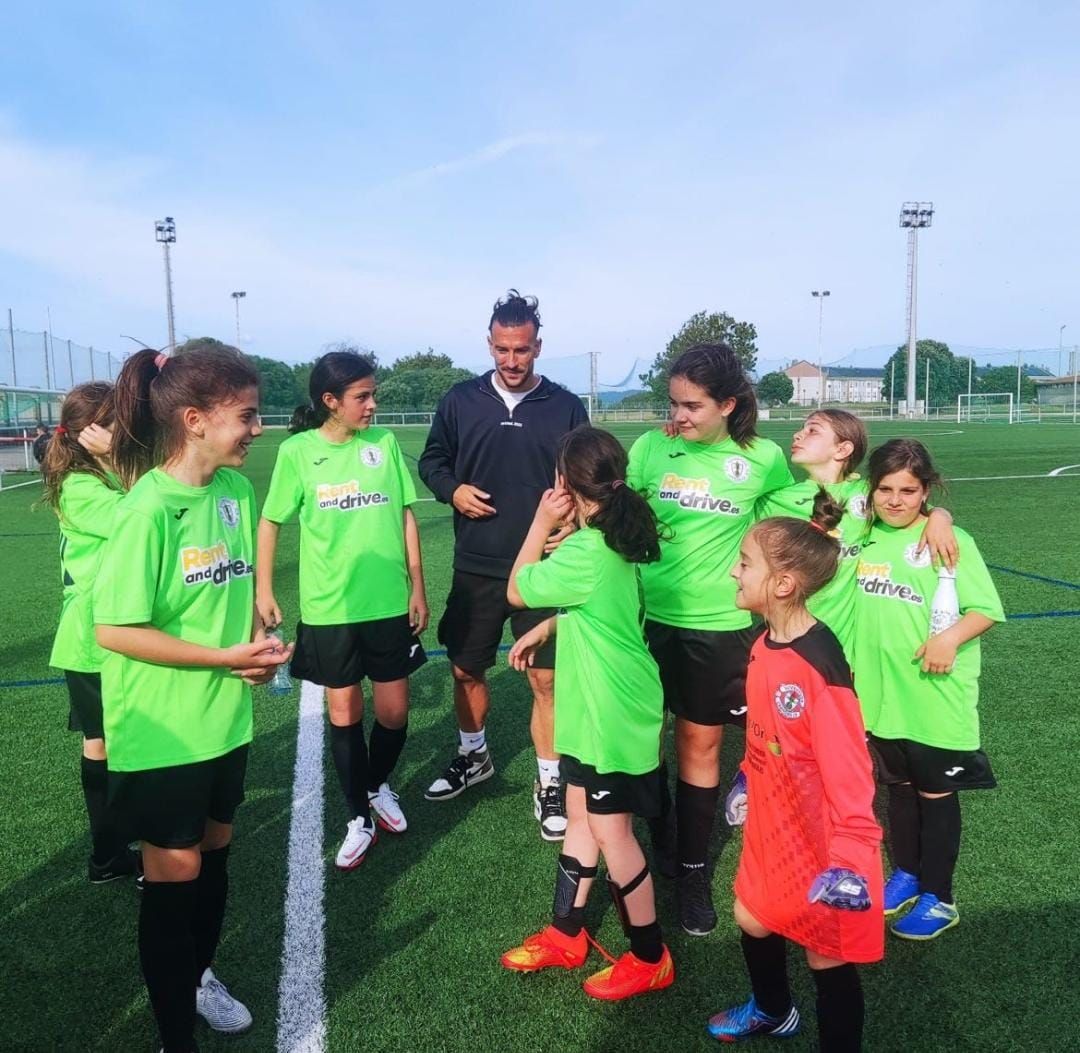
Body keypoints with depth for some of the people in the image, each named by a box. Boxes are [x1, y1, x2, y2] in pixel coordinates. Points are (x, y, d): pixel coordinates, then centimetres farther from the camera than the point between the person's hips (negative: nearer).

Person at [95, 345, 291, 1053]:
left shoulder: (236, 488, -1)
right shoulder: (149, 509, -22)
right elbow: (114, 628, -21)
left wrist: (256, 642, -4)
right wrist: (227, 658, -20)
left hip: (224, 718, 7)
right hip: (162, 734, -6)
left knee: (214, 854, 22)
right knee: (174, 878, 8)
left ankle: (198, 974, 47)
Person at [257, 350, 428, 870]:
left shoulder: (384, 443, 0)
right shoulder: (298, 451, -5)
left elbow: (405, 515, 5)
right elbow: (271, 522, 3)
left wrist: (417, 587, 4)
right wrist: (263, 590, 0)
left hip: (389, 603, 2)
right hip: (328, 608, -1)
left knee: (394, 712, 8)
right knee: (343, 714, 7)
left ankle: (378, 785, 39)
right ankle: (359, 818, 27)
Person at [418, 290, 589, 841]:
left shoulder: (566, 407, -2)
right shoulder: (460, 400, 2)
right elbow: (432, 460, 12)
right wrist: (453, 490, -7)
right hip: (476, 568, 3)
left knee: (546, 678, -1)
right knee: (465, 669, 16)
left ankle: (548, 781, 19)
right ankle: (473, 755, 41)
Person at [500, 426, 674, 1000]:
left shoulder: (586, 552, -26)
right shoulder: (611, 540, 3)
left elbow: (517, 590, -13)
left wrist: (540, 524, -10)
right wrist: (541, 631, 16)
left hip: (612, 712, -10)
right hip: (598, 705, 10)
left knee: (610, 829, 4)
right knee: (581, 815, 18)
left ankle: (650, 958, 22)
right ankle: (565, 935, 34)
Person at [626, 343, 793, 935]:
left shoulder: (763, 459, -5)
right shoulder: (651, 447, -4)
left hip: (718, 623, -1)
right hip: (646, 613, 1)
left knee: (701, 743, 11)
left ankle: (693, 870, 28)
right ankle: (660, 844, 36)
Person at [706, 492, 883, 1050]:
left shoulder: (820, 663, -28)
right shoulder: (765, 643, -3)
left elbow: (848, 768, -25)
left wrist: (850, 857, -22)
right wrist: (747, 779, 21)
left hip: (817, 835, -9)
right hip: (772, 821, 9)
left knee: (827, 953, 10)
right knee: (753, 918, 26)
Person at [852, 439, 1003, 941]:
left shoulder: (949, 541, -13)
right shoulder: (864, 538, 3)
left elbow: (987, 608, -12)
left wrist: (951, 637, -28)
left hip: (935, 697, -4)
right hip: (882, 693, 5)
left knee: (936, 794, 10)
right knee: (898, 785, 19)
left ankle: (938, 898, 25)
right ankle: (905, 873, 38)